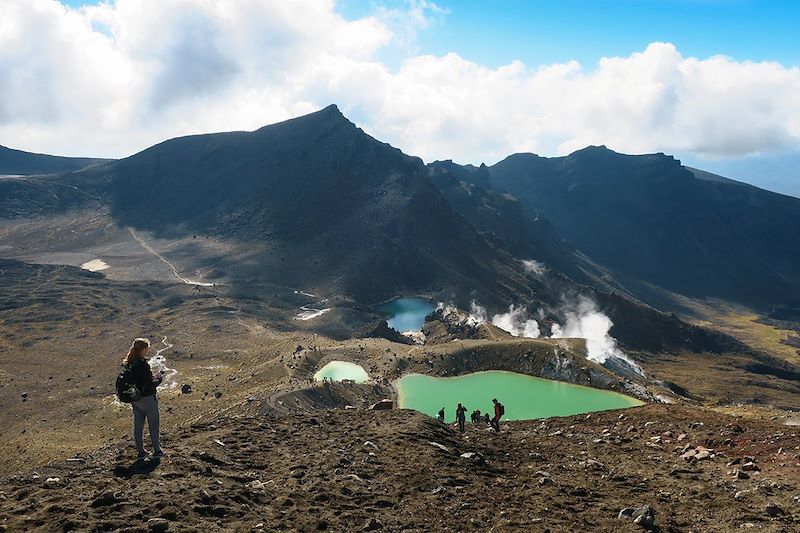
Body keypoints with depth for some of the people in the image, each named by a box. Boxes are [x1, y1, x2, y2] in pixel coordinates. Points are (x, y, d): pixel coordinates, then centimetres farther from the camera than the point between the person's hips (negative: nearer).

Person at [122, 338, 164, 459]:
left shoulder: (129, 364, 1)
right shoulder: (142, 364, -25)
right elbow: (150, 384, -23)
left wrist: (152, 376, 9)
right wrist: (159, 377, -6)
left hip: (135, 399, 8)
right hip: (147, 398, -7)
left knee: (138, 425, 15)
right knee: (154, 425, 8)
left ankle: (140, 451, 23)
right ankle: (157, 450, 18)